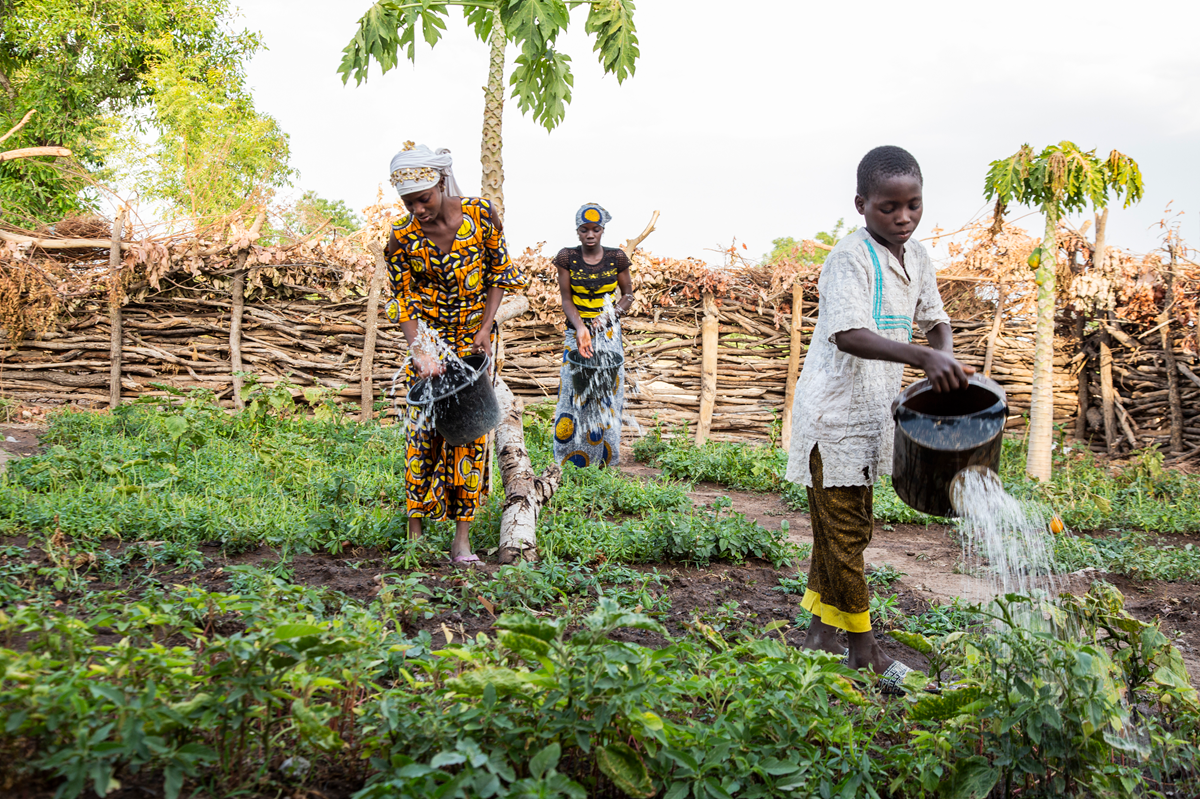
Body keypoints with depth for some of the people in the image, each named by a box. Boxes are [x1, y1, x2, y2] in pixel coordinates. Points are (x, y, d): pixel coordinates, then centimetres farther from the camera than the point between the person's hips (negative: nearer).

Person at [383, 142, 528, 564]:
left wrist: (485, 328, -9)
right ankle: (415, 533, 6)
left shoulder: (480, 215, -12)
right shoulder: (402, 237, -11)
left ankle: (462, 539, 3)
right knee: (424, 426, -4)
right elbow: (403, 299, -6)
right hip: (430, 337, 0)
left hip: (474, 336, 0)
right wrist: (417, 348, -21)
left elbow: (500, 273, -1)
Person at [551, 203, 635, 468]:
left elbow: (628, 296, 6)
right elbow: (566, 299, -3)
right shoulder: (567, 257, -2)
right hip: (577, 331, 0)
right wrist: (580, 328, -20)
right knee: (574, 392, -4)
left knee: (607, 393, -1)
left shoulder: (617, 258, -1)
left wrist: (608, 316, -12)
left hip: (609, 333, 1)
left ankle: (605, 460, 8)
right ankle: (571, 460, 6)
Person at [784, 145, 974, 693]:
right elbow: (847, 335, -32)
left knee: (850, 530, 16)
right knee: (842, 534, 1)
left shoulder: (917, 258, 7)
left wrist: (945, 359, -4)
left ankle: (822, 635, 29)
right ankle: (865, 652, 12)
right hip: (833, 412, -8)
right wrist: (921, 357, -43)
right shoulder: (850, 259, -18)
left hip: (873, 412, 8)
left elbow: (935, 319, 18)